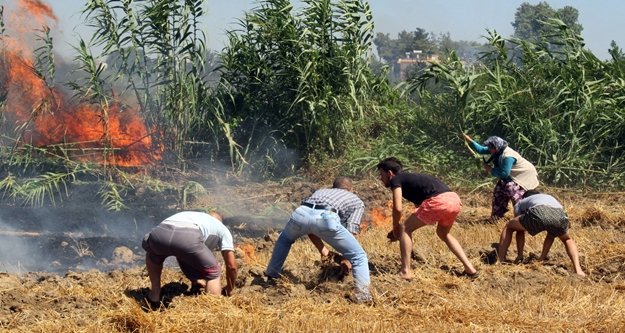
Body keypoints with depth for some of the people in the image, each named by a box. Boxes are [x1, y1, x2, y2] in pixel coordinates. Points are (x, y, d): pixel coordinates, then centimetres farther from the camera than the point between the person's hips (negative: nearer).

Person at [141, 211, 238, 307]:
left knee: (153, 254, 41)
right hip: (187, 238, -5)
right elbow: (231, 267, 31)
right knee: (213, 273, 20)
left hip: (159, 232, 5)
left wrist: (196, 282, 69)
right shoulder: (223, 229, 34)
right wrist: (228, 290, 48)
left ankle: (154, 295, 34)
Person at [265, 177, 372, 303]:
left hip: (301, 213, 4)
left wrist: (322, 249, 40)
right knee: (359, 257, 10)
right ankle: (363, 295, -4)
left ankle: (271, 275, 43)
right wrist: (346, 259, 25)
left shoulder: (321, 191, 43)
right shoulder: (357, 201, 32)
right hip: (326, 218, -4)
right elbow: (351, 230, 16)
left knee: (285, 239, 38)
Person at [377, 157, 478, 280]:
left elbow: (398, 208, -2)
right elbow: (420, 208, 42)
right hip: (455, 200, 8)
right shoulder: (410, 178, 35)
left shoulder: (396, 180, 11)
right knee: (443, 233, 33)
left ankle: (405, 271, 4)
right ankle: (470, 268, 27)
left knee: (405, 229, 8)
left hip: (438, 201, -8)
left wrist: (396, 227, 16)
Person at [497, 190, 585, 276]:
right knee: (567, 240, 37)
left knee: (508, 227, 27)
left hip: (538, 214, -3)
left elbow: (520, 231, 41)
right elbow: (551, 235, 48)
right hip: (559, 215, 3)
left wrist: (520, 255, 49)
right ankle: (578, 270, 17)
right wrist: (542, 257, 53)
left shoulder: (520, 203, 40)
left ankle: (500, 263, 20)